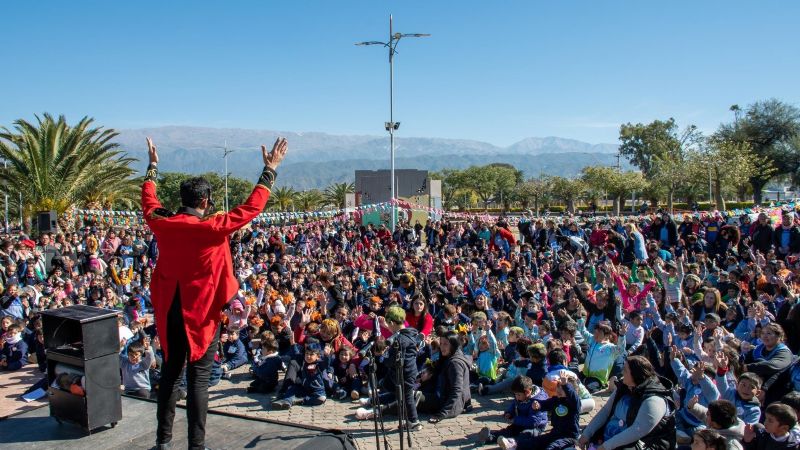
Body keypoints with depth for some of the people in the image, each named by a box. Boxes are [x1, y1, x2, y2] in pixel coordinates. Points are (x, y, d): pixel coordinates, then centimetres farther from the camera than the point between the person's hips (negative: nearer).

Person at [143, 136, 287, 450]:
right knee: (199, 378, 2)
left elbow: (149, 203, 18)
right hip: (202, 312, -5)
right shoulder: (214, 228, -17)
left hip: (169, 310, 5)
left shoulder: (162, 224, -4)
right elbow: (251, 208, -10)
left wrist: (152, 166, 31)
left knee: (170, 373, 17)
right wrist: (270, 169, -3)